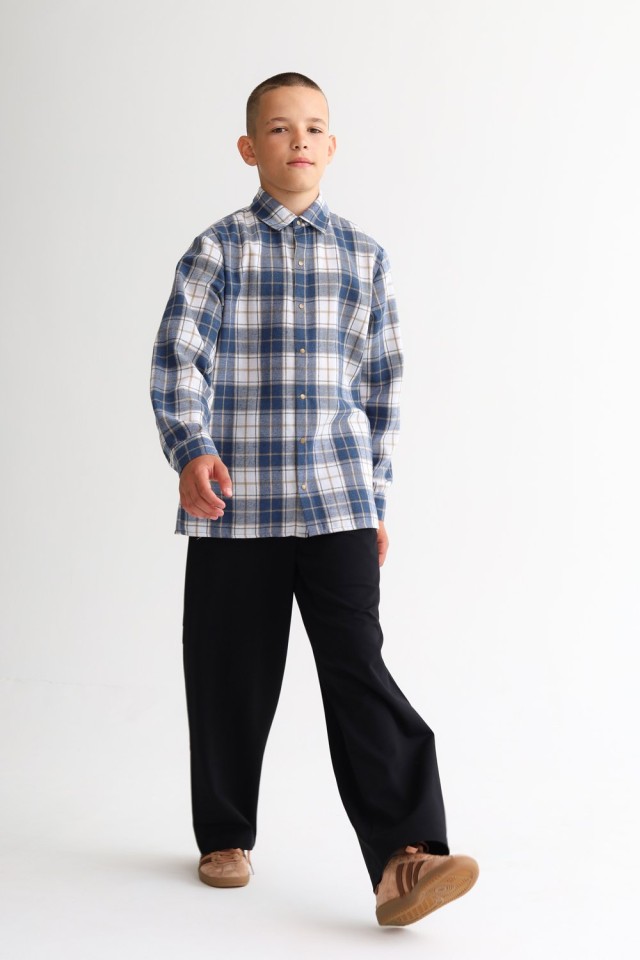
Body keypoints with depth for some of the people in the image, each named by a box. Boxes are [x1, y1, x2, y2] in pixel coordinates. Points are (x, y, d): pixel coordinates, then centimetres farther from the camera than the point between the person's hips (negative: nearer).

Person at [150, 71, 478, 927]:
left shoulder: (364, 257, 10)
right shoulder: (218, 250, 3)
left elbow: (382, 383, 13)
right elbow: (179, 359, -5)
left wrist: (377, 497, 11)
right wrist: (192, 452, -22)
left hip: (339, 504, 1)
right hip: (235, 506, -1)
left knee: (359, 672, -9)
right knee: (231, 679, 9)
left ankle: (403, 858, -13)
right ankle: (225, 838, 27)